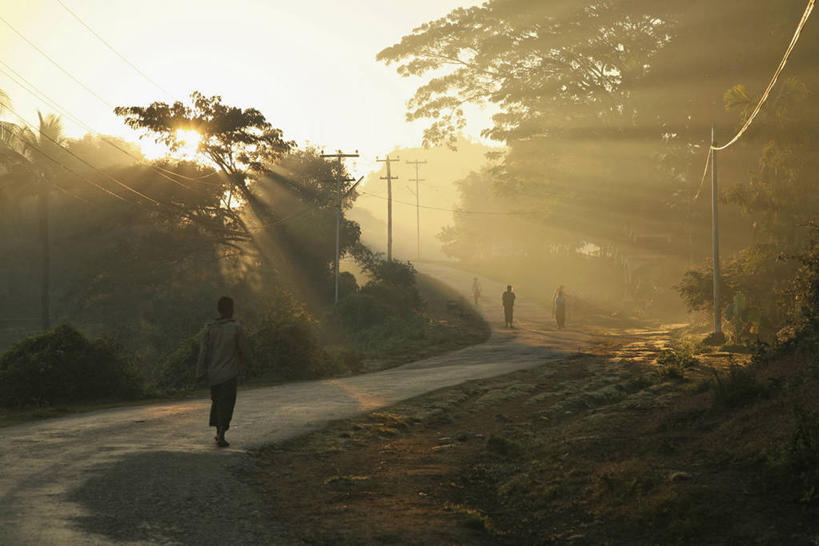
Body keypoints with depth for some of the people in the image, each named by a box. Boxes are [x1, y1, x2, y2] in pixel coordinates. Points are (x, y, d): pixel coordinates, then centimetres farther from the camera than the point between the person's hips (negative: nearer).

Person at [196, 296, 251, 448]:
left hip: (212, 374, 4)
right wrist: (249, 367, 15)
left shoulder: (209, 328, -2)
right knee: (226, 404, -1)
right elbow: (244, 351, -3)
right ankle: (221, 436, -14)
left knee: (216, 401, 20)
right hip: (229, 373, -4)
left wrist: (201, 372, -1)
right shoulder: (236, 328, -9)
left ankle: (218, 433, 25)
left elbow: (203, 351, -4)